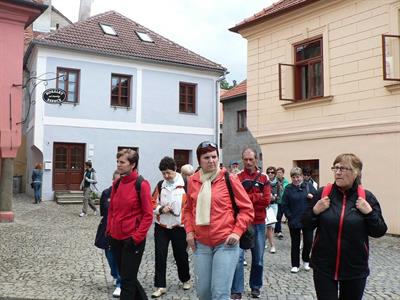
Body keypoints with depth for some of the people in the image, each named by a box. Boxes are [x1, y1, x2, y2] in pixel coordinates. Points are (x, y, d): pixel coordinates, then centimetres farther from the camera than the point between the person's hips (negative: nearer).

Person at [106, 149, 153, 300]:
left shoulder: (141, 184, -13)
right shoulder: (116, 183, 7)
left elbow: (148, 215, -13)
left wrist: (137, 237, -16)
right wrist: (109, 230, 9)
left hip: (132, 239, -7)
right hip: (116, 238, 7)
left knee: (127, 279, 2)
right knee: (125, 275, 18)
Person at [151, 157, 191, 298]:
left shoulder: (185, 184, -10)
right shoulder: (160, 185, 3)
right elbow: (153, 203, 8)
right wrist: (161, 209, -12)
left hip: (179, 226, -3)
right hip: (161, 226, 3)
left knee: (180, 254, 12)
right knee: (160, 255, 1)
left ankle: (186, 279, 35)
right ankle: (160, 286, 12)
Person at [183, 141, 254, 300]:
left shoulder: (229, 179, -6)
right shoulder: (192, 181, 4)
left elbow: (247, 208, -1)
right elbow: (188, 209, 17)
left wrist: (237, 231, -11)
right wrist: (189, 231, 4)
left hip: (226, 243, -4)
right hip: (201, 244, 4)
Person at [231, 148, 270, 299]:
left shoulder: (263, 178, 4)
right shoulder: (237, 178, -1)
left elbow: (266, 200, -7)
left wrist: (246, 198, -10)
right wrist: (256, 197, -14)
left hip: (259, 223, 2)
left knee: (258, 258, 12)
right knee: (238, 257, -7)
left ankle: (256, 287, 29)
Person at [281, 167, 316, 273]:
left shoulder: (309, 186, 3)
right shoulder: (288, 188, -1)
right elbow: (284, 205, -2)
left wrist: (312, 197, -15)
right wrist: (289, 216, -8)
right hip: (294, 221, -1)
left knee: (308, 242, 4)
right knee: (295, 243, 8)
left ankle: (306, 260, 29)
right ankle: (295, 265, 19)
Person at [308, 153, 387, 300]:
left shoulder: (366, 197, -5)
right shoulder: (322, 193, -4)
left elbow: (379, 232, -1)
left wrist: (369, 213, -16)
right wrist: (315, 211, -15)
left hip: (355, 269, 1)